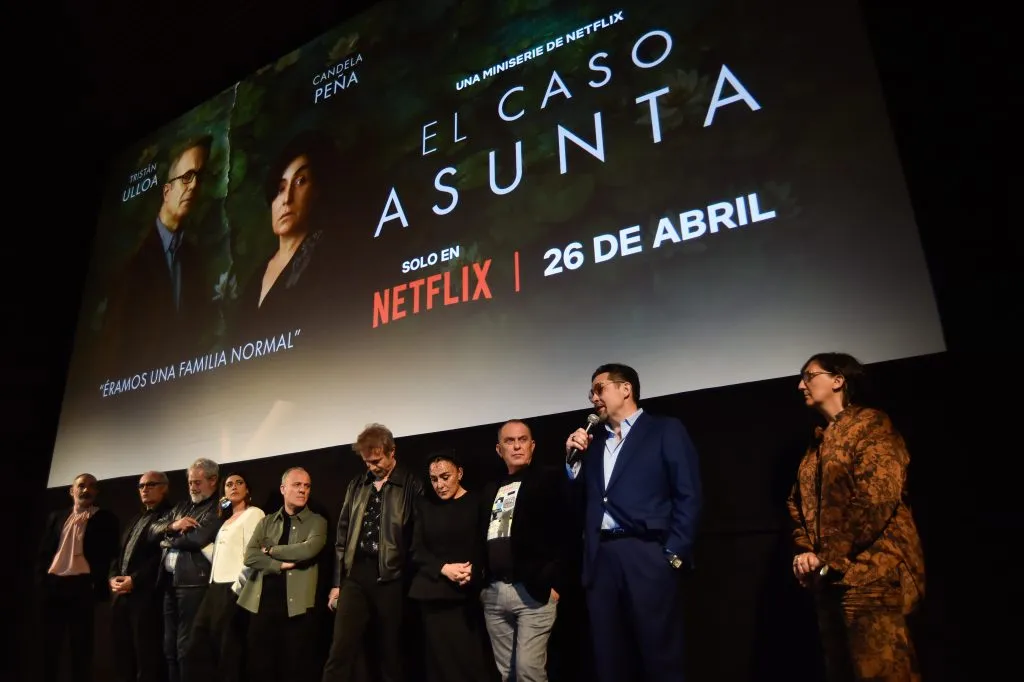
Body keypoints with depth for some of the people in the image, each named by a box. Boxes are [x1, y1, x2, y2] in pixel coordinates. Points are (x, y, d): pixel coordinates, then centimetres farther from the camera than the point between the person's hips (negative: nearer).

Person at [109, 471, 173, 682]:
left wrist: (135, 580, -18)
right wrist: (113, 577, 3)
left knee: (147, 657, -5)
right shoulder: (135, 519, 23)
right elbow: (119, 552, 21)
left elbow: (163, 555, -14)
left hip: (146, 595, -8)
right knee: (122, 656, 11)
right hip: (122, 595, 8)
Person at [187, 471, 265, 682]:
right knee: (198, 646, 5)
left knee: (227, 651, -2)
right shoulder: (226, 519, 22)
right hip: (216, 587, 8)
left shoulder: (253, 513, -5)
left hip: (233, 589, -8)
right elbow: (220, 555, 18)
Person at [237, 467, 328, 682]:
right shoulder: (266, 522, 14)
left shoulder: (317, 522, 4)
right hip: (263, 603, 3)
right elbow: (250, 556, 1)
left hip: (297, 605, -3)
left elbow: (309, 549, -14)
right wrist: (281, 565, -11)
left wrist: (271, 550, -3)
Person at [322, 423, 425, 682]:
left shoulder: (412, 486, -3)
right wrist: (337, 582, 11)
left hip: (390, 577, -3)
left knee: (390, 653, 7)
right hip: (355, 574, 4)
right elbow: (343, 534, 13)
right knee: (340, 650, 1)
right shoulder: (357, 485, 11)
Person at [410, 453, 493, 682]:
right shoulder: (425, 504, 8)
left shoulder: (477, 503, 0)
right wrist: (444, 568, -11)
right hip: (433, 595, 2)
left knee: (471, 658, -6)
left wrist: (473, 571, -15)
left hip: (470, 595, -2)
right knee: (440, 659, 4)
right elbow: (417, 550, 3)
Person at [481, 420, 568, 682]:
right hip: (494, 593, 6)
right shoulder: (491, 491, 16)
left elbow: (563, 533, -8)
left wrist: (553, 582, -13)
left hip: (534, 591, -5)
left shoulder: (548, 482, -1)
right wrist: (481, 582, 9)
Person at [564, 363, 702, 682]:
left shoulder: (666, 430, 4)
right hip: (600, 560, 5)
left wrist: (674, 554, -9)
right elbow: (579, 502, 15)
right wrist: (573, 459, 4)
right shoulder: (592, 442, 19)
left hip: (647, 557, -5)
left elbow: (688, 496, -3)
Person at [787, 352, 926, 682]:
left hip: (870, 573, -8)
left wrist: (830, 558, -15)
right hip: (830, 577, 8)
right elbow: (799, 502, 19)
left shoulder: (870, 424, -5)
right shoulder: (819, 441, 19)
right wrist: (805, 552, 2)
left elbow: (877, 499, -16)